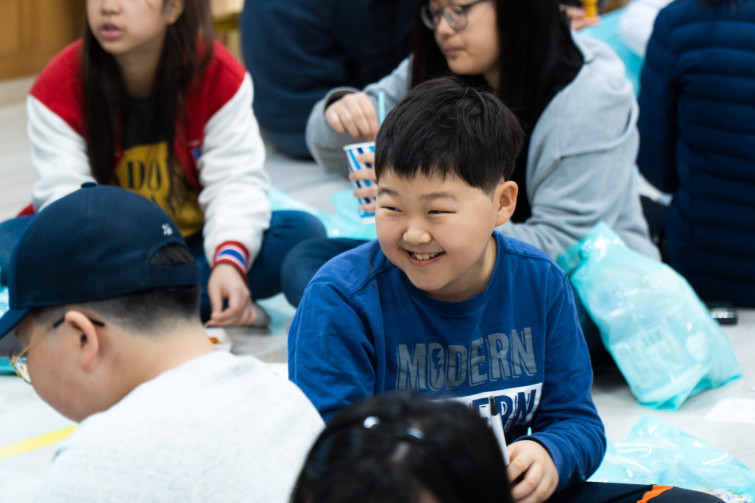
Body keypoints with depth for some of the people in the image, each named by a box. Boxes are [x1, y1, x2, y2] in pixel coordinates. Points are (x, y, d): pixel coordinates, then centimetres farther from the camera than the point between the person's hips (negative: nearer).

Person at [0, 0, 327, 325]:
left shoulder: (220, 77, -10)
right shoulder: (58, 89, -13)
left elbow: (237, 180, -17)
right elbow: (64, 192, -22)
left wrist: (229, 262, -37)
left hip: (195, 246, 0)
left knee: (303, 232, -23)